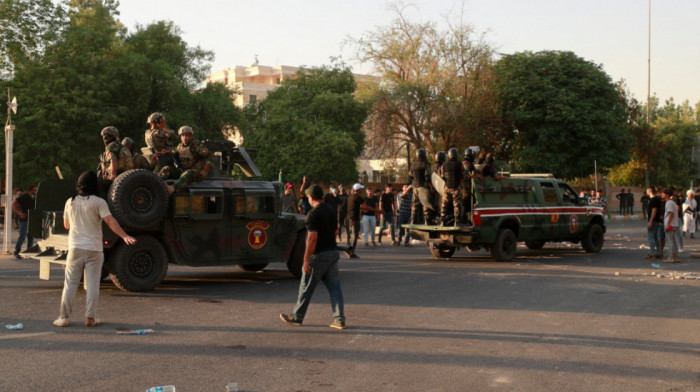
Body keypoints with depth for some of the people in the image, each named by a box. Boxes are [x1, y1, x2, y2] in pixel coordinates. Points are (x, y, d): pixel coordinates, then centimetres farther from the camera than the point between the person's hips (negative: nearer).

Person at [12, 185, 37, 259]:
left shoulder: (34, 198, 13)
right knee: (22, 236, -12)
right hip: (24, 219, -7)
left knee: (31, 237, 7)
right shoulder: (24, 197, -7)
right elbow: (14, 203, -10)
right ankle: (16, 252, -4)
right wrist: (19, 213, -15)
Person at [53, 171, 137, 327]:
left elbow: (66, 225, 19)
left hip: (75, 248, 3)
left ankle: (63, 317, 7)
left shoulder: (70, 202, 8)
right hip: (93, 249, -3)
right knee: (92, 284, 2)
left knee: (70, 284, 7)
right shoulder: (98, 202, -7)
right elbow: (110, 221, -16)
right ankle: (90, 317, 3)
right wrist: (124, 236, -20)